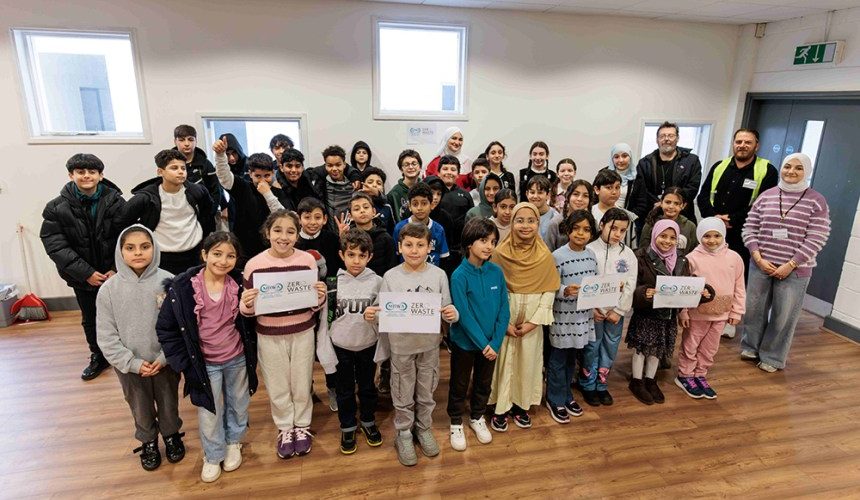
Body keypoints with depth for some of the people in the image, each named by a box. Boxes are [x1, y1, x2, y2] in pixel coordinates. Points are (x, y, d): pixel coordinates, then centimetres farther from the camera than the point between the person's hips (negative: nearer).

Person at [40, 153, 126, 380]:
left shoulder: (115, 202, -9)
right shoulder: (57, 208, -7)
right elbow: (55, 246, -10)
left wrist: (117, 269, -18)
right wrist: (86, 273, -17)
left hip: (115, 273, -2)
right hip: (83, 277, 2)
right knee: (90, 319, 18)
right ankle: (98, 357, 37)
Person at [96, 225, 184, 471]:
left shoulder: (168, 282, -16)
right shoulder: (109, 289, -12)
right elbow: (106, 336, -8)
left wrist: (166, 357, -16)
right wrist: (132, 363, -14)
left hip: (165, 362, -1)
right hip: (130, 366, 1)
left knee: (168, 402, 21)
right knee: (141, 408, 21)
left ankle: (171, 435, 47)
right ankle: (148, 441, 46)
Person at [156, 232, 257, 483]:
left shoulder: (239, 285, -11)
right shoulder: (182, 287, -18)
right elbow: (166, 328, -10)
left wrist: (251, 354, -4)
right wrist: (184, 363, -11)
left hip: (238, 360, 2)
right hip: (205, 364, -2)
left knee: (239, 405, 20)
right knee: (209, 413, 15)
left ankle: (233, 442, 47)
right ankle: (213, 455, 39)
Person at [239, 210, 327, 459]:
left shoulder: (307, 260, -8)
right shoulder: (254, 264, -10)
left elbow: (315, 306, 1)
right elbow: (247, 310, -2)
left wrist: (320, 297, -21)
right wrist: (246, 304, -24)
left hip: (302, 333, 0)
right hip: (269, 336, 0)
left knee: (302, 383, 15)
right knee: (277, 386, 15)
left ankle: (302, 426, 38)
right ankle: (285, 429, 38)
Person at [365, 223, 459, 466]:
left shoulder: (438, 275, -6)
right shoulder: (390, 277, -10)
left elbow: (447, 312, -2)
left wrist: (453, 314, -24)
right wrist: (371, 315, -24)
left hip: (430, 345, 2)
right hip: (401, 346, -1)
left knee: (426, 392, 19)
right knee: (403, 394, 14)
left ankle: (424, 429, 42)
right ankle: (403, 435, 35)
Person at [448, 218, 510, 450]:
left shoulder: (496, 272, -8)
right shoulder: (460, 276, -19)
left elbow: (504, 310, -5)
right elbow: (464, 315, -20)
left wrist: (495, 342, -12)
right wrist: (483, 344, -19)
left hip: (491, 343, 4)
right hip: (464, 342, -4)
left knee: (484, 383, 21)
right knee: (459, 384, 15)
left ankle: (477, 417, 45)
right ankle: (456, 423, 37)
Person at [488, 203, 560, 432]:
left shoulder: (545, 255, -4)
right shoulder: (500, 252, -10)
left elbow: (549, 291, -2)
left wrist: (534, 321, -10)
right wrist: (504, 322, -11)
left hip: (532, 321, 2)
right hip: (505, 319, -2)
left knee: (527, 361, 12)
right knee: (503, 361, 6)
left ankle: (521, 404, 32)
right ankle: (500, 407, 23)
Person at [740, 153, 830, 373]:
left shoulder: (816, 201, -3)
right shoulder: (766, 196, 3)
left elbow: (816, 239, -7)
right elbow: (749, 229, 3)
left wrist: (790, 265, -12)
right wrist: (758, 259, -8)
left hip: (795, 270, -2)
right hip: (761, 265, 2)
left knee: (783, 315, 7)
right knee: (754, 308, 11)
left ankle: (773, 357, 23)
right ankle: (751, 346, 32)